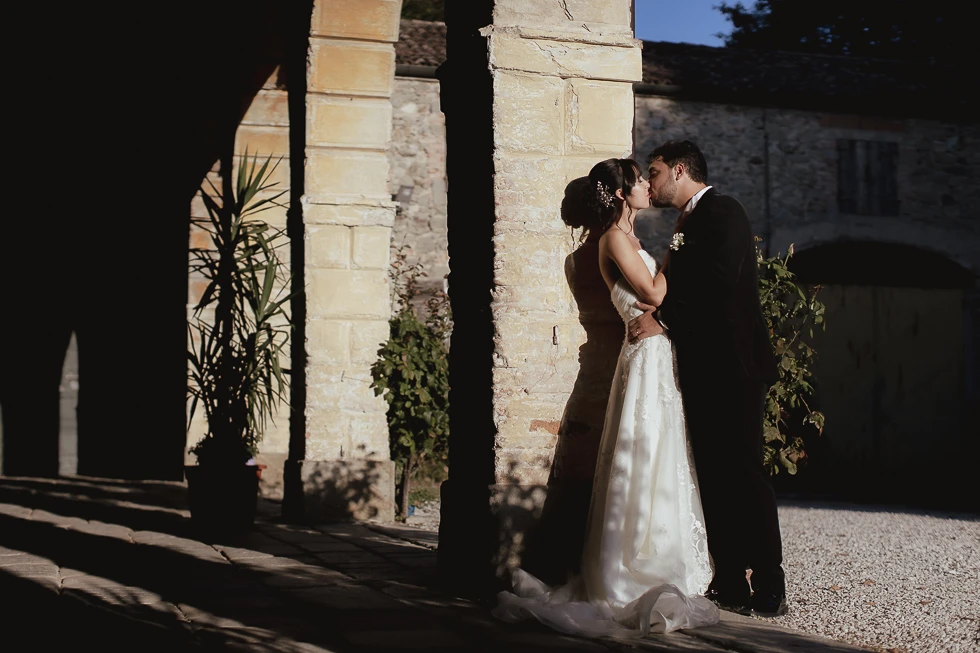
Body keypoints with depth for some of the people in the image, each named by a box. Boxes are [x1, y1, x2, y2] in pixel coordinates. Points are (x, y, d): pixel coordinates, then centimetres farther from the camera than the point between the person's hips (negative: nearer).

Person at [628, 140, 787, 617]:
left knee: (743, 473, -8)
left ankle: (769, 592, -4)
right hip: (702, 368, 9)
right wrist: (656, 310, 2)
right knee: (713, 476, 9)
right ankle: (730, 583, 14)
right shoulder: (687, 225, 21)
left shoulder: (723, 212, -7)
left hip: (731, 366, -9)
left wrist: (663, 320, -16)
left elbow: (719, 281, -19)